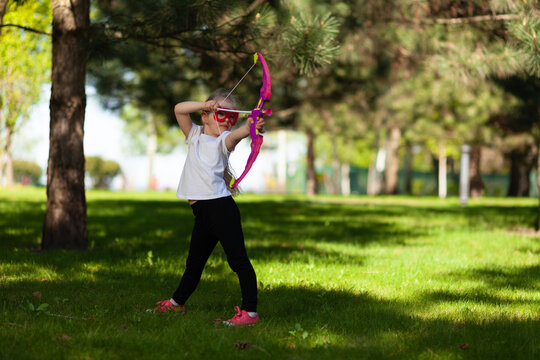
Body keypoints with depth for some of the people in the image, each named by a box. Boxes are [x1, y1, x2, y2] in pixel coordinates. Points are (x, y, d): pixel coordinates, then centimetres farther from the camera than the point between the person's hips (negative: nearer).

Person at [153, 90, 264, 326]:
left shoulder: (223, 140, 1)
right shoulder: (195, 135, 16)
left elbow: (234, 136, -23)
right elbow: (179, 109, 4)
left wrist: (250, 128, -45)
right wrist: (205, 104, -8)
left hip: (221, 207, -6)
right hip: (201, 212, 6)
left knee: (237, 259, -11)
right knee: (194, 262, 22)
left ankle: (250, 311, -14)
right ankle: (176, 302, 39)